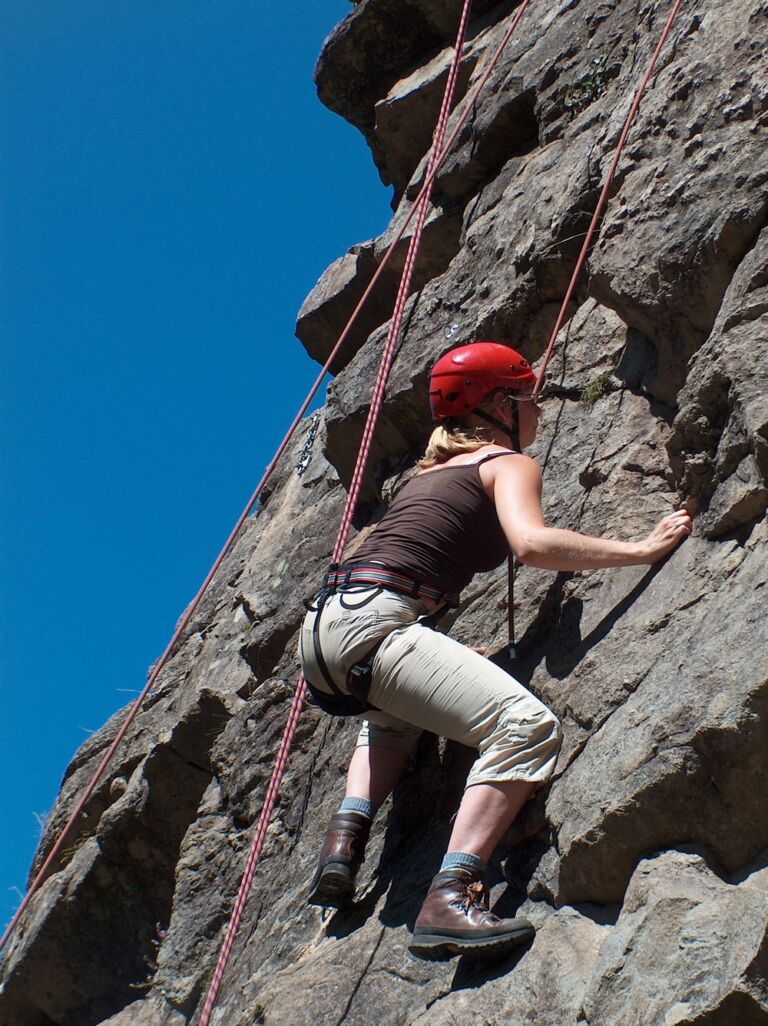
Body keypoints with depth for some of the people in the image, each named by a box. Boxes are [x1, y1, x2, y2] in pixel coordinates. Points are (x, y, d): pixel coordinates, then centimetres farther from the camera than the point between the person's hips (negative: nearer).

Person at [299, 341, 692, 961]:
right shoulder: (509, 462, 5)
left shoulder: (434, 468, 29)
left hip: (325, 624, 9)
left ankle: (345, 840, 18)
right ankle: (451, 899, -31)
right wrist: (643, 549, -9)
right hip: (371, 623, -9)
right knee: (527, 726, -20)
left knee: (396, 717, 40)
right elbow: (531, 542, -16)